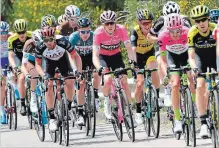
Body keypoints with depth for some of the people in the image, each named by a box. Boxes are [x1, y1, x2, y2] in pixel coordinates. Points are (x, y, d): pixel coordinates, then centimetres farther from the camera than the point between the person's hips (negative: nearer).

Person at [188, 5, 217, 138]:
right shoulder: (192, 33, -26)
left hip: (214, 57, 1)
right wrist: (194, 68, -43)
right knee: (200, 86, -17)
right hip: (200, 57, -1)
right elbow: (191, 56, -25)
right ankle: (203, 122, -18)